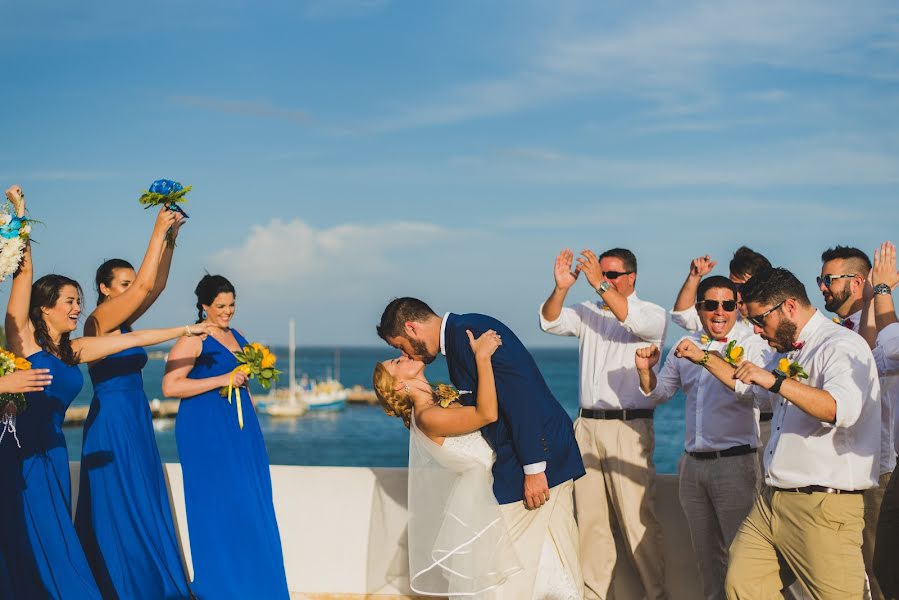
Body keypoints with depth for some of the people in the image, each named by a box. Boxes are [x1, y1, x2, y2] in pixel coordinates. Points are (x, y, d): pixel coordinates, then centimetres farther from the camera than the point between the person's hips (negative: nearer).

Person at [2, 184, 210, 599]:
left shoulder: (74, 351, 12)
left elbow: (131, 339, 18)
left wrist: (183, 331, 23)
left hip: (52, 452, 7)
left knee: (53, 546, 5)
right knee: (39, 546, -6)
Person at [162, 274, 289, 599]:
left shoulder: (238, 338, 14)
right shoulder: (193, 339, -9)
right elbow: (170, 386, -18)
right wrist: (223, 380, -18)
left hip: (241, 428, 7)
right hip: (206, 430, -7)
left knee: (252, 507, 5)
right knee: (220, 505, -5)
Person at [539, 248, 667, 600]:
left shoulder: (652, 313, 2)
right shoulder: (588, 313, 13)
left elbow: (635, 321, -20)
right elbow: (550, 322, 0)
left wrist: (601, 285, -25)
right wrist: (561, 288, -18)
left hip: (628, 427, -5)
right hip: (587, 425, 5)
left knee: (637, 519, -7)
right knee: (589, 518, 6)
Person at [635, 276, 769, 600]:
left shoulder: (752, 345, -6)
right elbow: (659, 393, 22)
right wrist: (646, 370, 1)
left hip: (735, 462, -6)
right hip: (693, 464, 6)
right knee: (706, 555, 15)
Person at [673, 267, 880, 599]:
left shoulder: (842, 345, -11)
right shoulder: (788, 352, 20)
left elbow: (841, 409, -30)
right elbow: (748, 387, 40)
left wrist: (775, 381, -33)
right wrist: (704, 357, 31)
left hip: (823, 507, -9)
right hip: (771, 502, 9)